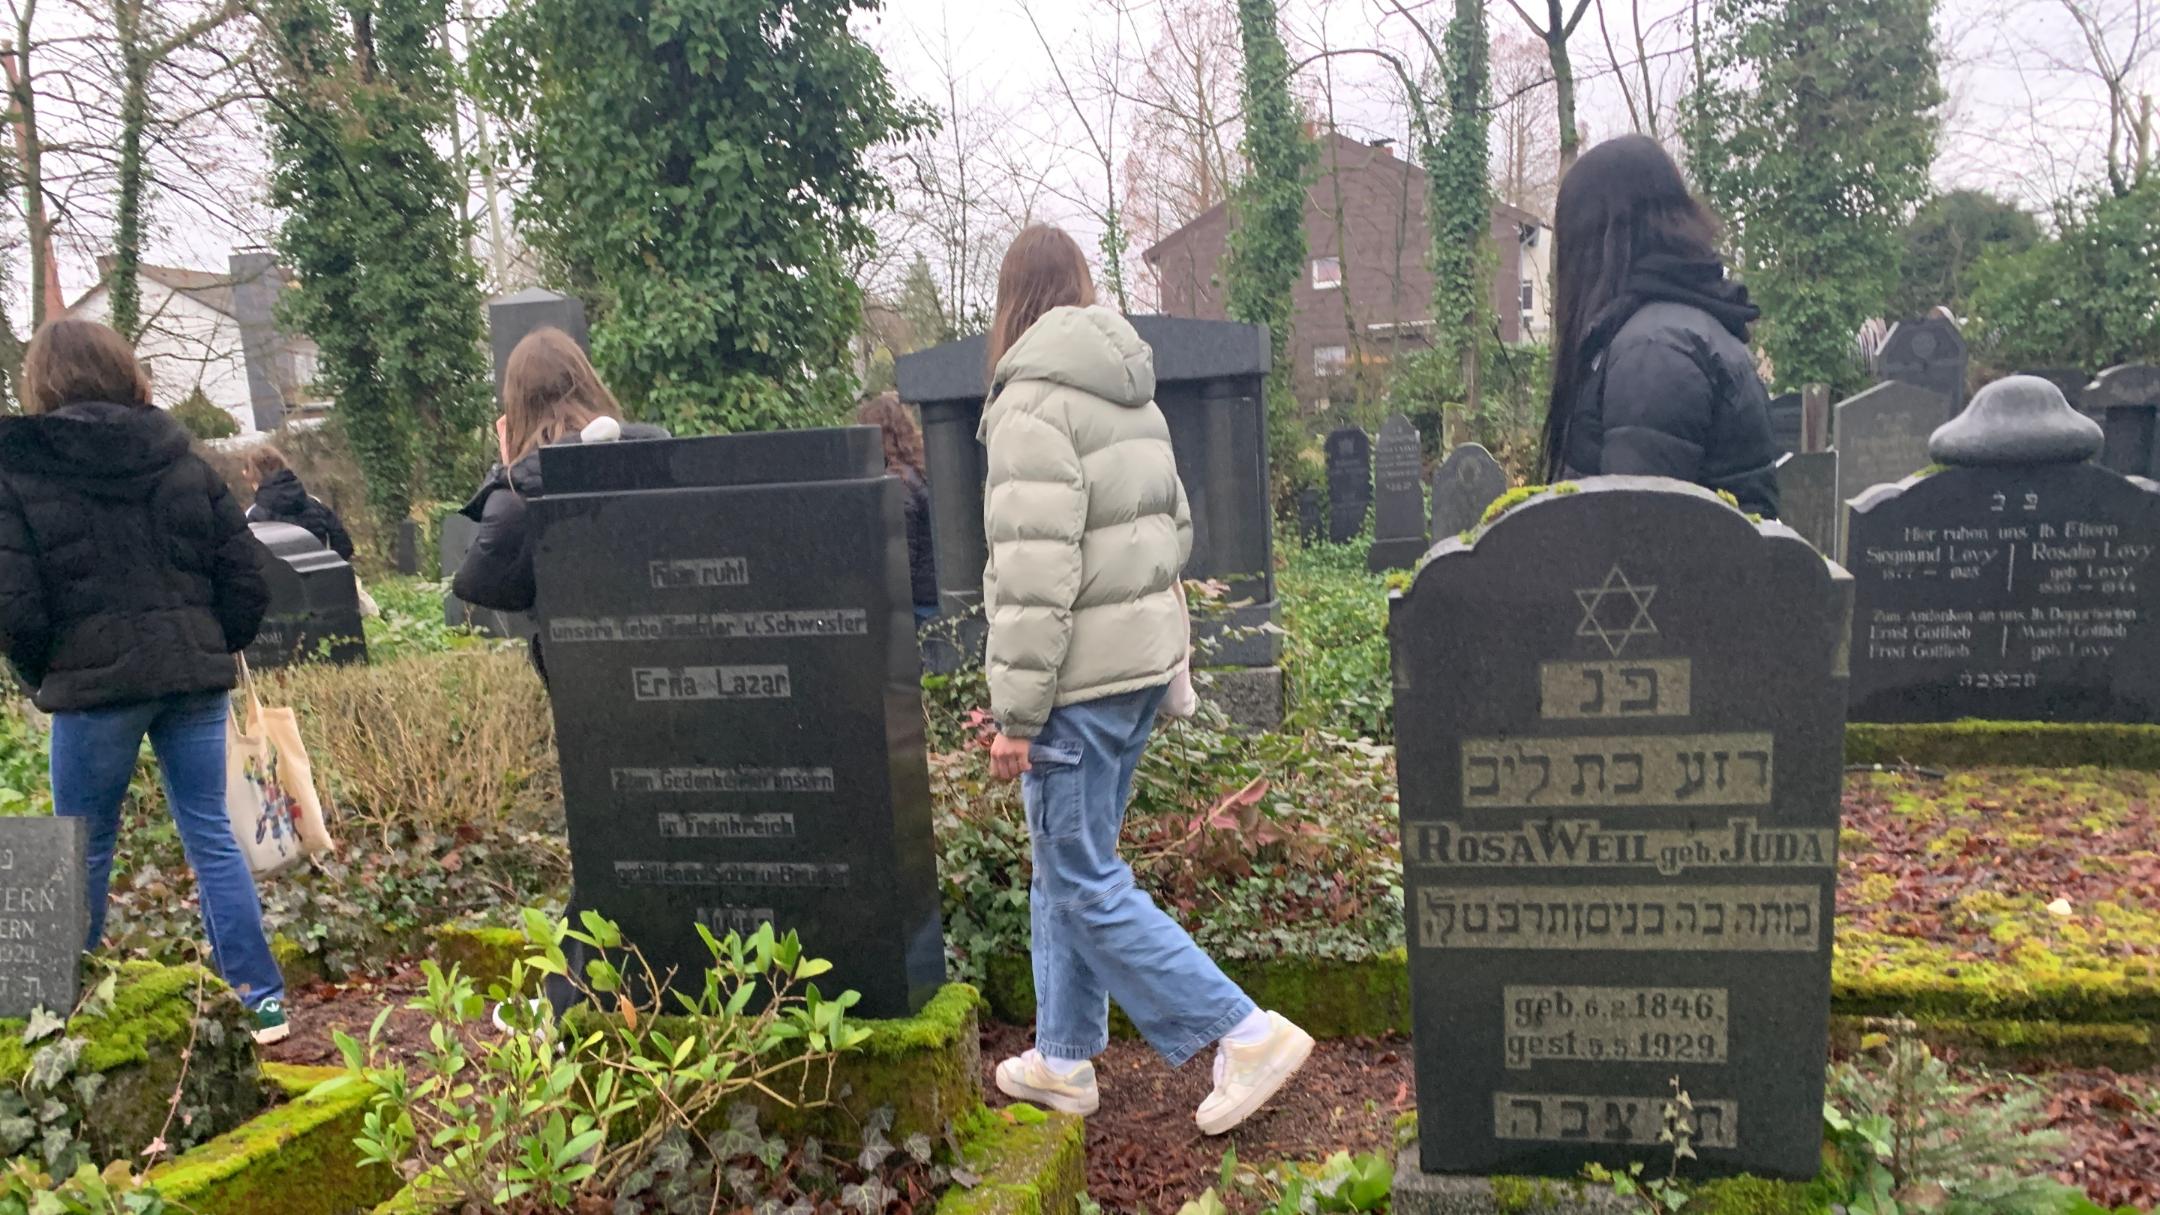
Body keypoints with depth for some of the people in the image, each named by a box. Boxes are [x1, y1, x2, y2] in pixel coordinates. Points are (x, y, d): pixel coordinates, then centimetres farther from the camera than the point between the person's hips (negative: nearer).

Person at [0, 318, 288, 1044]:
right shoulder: (182, 461, 5)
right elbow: (246, 576, 3)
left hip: (94, 684, -3)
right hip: (194, 678, 3)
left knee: (85, 849, 12)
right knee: (211, 836, 9)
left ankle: (67, 1010, 25)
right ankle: (262, 1000, 9)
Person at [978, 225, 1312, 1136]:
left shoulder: (1033, 401, -14)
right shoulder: (1133, 394, 13)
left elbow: (1035, 571, -20)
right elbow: (1175, 527, 18)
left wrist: (1015, 713, -17)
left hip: (1082, 674, -9)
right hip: (1147, 656, 9)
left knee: (1084, 881, 1)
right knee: (1068, 865, 18)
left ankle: (1245, 1034, 4)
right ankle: (1065, 1059, 28)